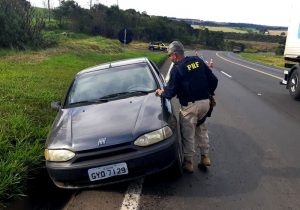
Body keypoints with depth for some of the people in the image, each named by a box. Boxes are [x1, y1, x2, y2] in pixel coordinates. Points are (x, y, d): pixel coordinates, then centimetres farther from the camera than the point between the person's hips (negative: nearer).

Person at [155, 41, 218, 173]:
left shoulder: (177, 69, -11)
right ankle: (205, 157, 28)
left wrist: (161, 93, 10)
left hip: (190, 105, -6)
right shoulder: (198, 61, 6)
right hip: (205, 102, 6)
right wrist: (209, 94, 21)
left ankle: (188, 162, 18)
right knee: (201, 129, 23)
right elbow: (213, 80, 7)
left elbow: (170, 92, -10)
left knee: (188, 134, 8)